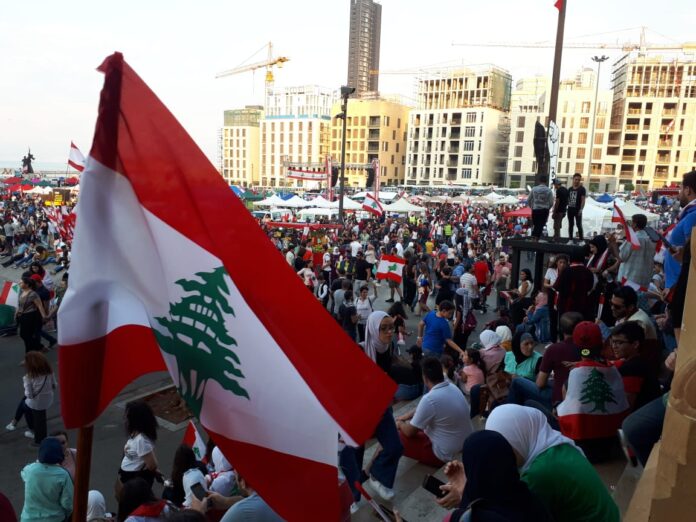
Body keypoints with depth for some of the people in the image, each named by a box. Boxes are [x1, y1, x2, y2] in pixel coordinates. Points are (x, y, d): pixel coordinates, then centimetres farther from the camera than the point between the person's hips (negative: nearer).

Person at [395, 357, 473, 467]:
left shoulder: (429, 399, -27)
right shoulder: (452, 387, -2)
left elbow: (410, 432, -12)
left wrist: (400, 424, 8)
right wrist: (408, 415, 22)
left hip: (448, 454, -8)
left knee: (397, 438, 0)